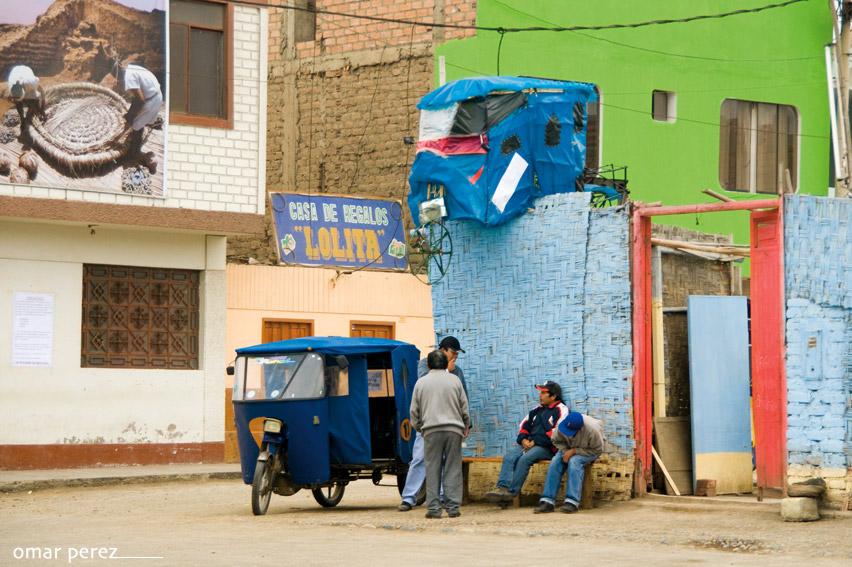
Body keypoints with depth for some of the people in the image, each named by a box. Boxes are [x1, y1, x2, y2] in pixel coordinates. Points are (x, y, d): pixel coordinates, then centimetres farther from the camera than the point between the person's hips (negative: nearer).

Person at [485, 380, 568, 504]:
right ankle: (502, 487, -35)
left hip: (547, 447, -7)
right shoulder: (537, 410, 23)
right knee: (509, 456, -20)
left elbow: (557, 432, -13)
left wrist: (535, 442, -14)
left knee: (524, 459, -31)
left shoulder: (561, 410, -1)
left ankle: (512, 491, -28)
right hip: (528, 443, 7)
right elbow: (524, 426, 24)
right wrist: (523, 439, 1)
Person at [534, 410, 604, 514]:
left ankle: (572, 502, -36)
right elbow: (556, 441, -5)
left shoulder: (592, 430, -37)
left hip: (589, 451, -4)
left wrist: (574, 451, -30)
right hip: (569, 448, 4)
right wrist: (565, 451, -24)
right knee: (555, 462, -21)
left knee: (574, 461, -33)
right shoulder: (562, 425, -26)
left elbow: (597, 450, -25)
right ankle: (548, 501, -22)